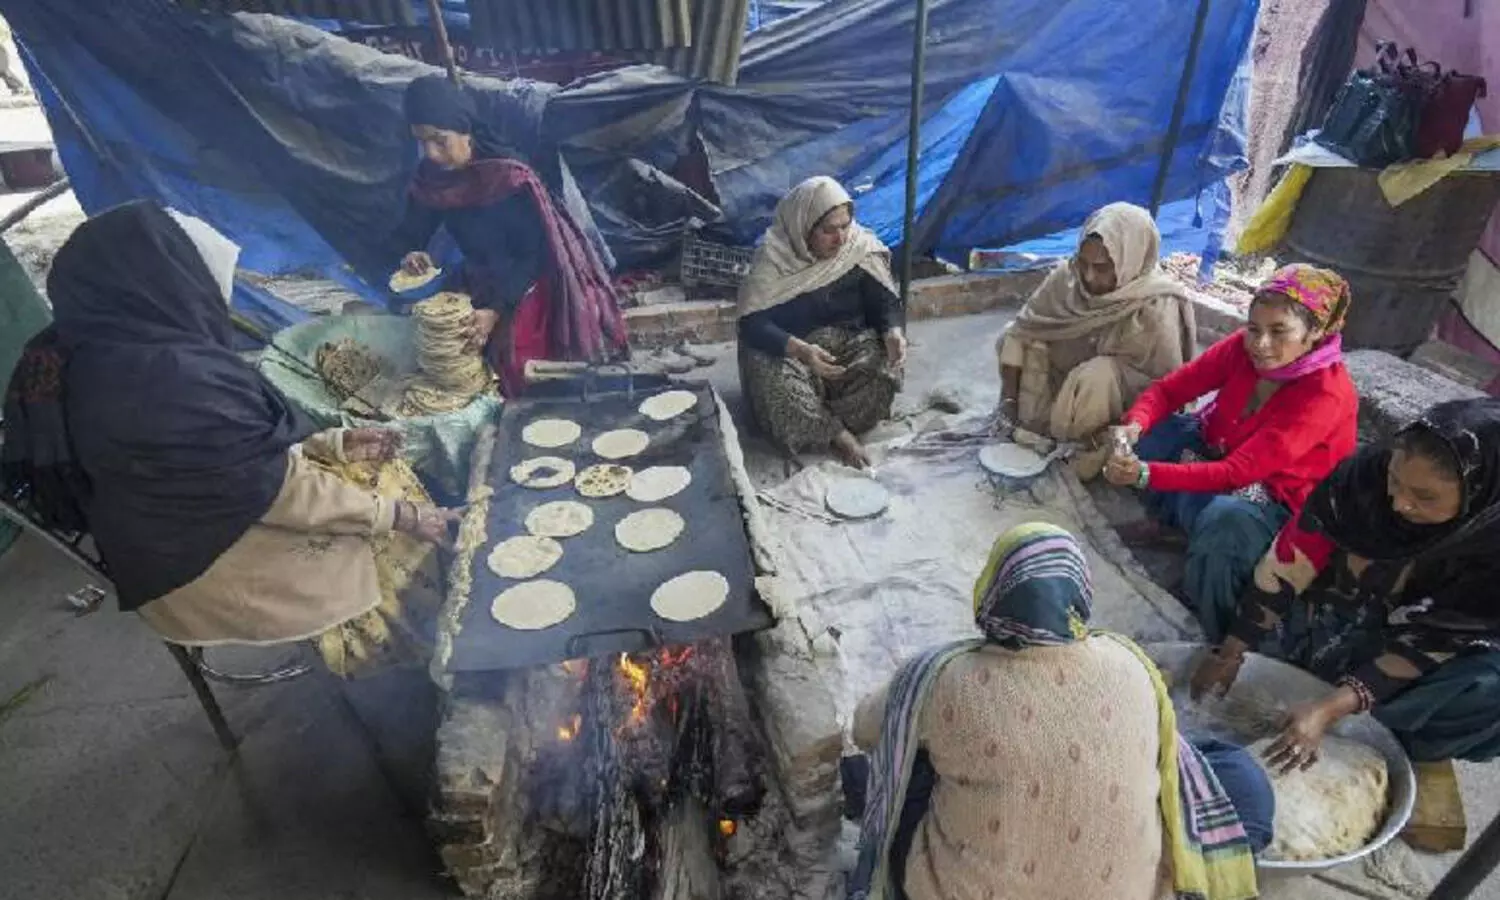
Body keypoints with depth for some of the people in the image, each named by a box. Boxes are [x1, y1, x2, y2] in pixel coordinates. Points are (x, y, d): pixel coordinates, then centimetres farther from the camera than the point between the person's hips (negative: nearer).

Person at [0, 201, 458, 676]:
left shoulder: (88, 352, -3)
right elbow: (280, 491, -25)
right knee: (403, 543, 5)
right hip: (209, 570, -8)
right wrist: (399, 515, -15)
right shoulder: (174, 381, -33)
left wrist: (335, 442, 3)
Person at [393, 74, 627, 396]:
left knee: (528, 379, -11)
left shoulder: (508, 176, -23)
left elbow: (535, 253, -21)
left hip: (528, 289, -5)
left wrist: (496, 309, -26)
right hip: (483, 288, 6)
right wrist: (411, 254, -16)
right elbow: (410, 232, 9)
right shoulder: (429, 177, -5)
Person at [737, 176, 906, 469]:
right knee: (776, 382, -36)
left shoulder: (860, 247, -8)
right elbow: (752, 324, -24)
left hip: (847, 341, 3)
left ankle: (820, 425, -11)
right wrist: (800, 350, -41)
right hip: (786, 348, -2)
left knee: (885, 368, -28)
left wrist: (893, 333, -27)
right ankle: (837, 434, -17)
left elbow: (885, 300, -3)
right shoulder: (773, 256, -18)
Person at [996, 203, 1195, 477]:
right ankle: (1034, 424, -1)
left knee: (1098, 376, -37)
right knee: (1010, 339, -13)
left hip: (1122, 413, -5)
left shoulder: (1156, 313, -30)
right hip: (1065, 385, 5)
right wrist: (1009, 396, -20)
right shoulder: (1068, 277, -17)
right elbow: (1021, 329, -12)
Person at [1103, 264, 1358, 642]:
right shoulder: (1244, 348, -14)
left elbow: (1236, 472, -34)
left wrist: (1146, 474, -44)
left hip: (1275, 500, -6)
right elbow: (1168, 389, -9)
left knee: (1224, 521, -39)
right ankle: (1169, 522, 1)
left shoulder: (1326, 394, -28)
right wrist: (1134, 426, -32)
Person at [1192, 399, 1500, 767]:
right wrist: (1230, 653, -22)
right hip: (1336, 606, 2)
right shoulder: (1369, 470, -25)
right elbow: (1288, 565, -22)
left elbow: (1427, 645, -26)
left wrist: (1330, 709, -36)